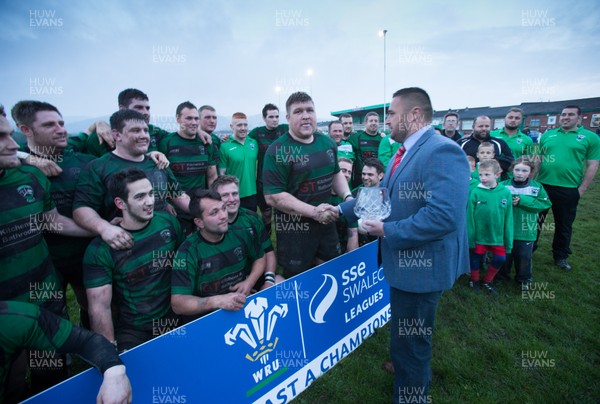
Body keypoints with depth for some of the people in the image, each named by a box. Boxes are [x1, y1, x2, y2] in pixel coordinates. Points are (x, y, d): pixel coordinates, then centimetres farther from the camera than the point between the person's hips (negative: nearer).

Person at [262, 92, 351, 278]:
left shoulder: (327, 143, 4)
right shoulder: (278, 151, -16)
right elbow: (273, 196, -20)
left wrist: (347, 196, -1)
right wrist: (313, 212, -24)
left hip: (327, 222, 6)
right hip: (294, 228, -5)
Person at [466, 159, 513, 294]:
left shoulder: (506, 193, -8)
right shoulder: (476, 192, -14)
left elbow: (508, 218, -2)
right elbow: (469, 216, -11)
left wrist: (508, 240, 1)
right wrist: (470, 238, -10)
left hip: (498, 236, 2)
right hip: (479, 235, -2)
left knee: (500, 258, 9)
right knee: (476, 258, 12)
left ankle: (487, 281, 34)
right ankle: (474, 280, 38)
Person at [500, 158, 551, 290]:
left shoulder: (537, 187, -3)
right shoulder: (503, 185, -8)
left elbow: (545, 203, -12)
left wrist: (523, 200, -20)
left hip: (526, 232, 1)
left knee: (524, 256, 14)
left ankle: (524, 278, 37)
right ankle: (502, 274, 38)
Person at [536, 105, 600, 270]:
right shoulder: (548, 135, 8)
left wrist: (581, 190, -7)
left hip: (569, 190, -2)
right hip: (542, 186, 2)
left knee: (564, 226, 11)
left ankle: (560, 256, 27)